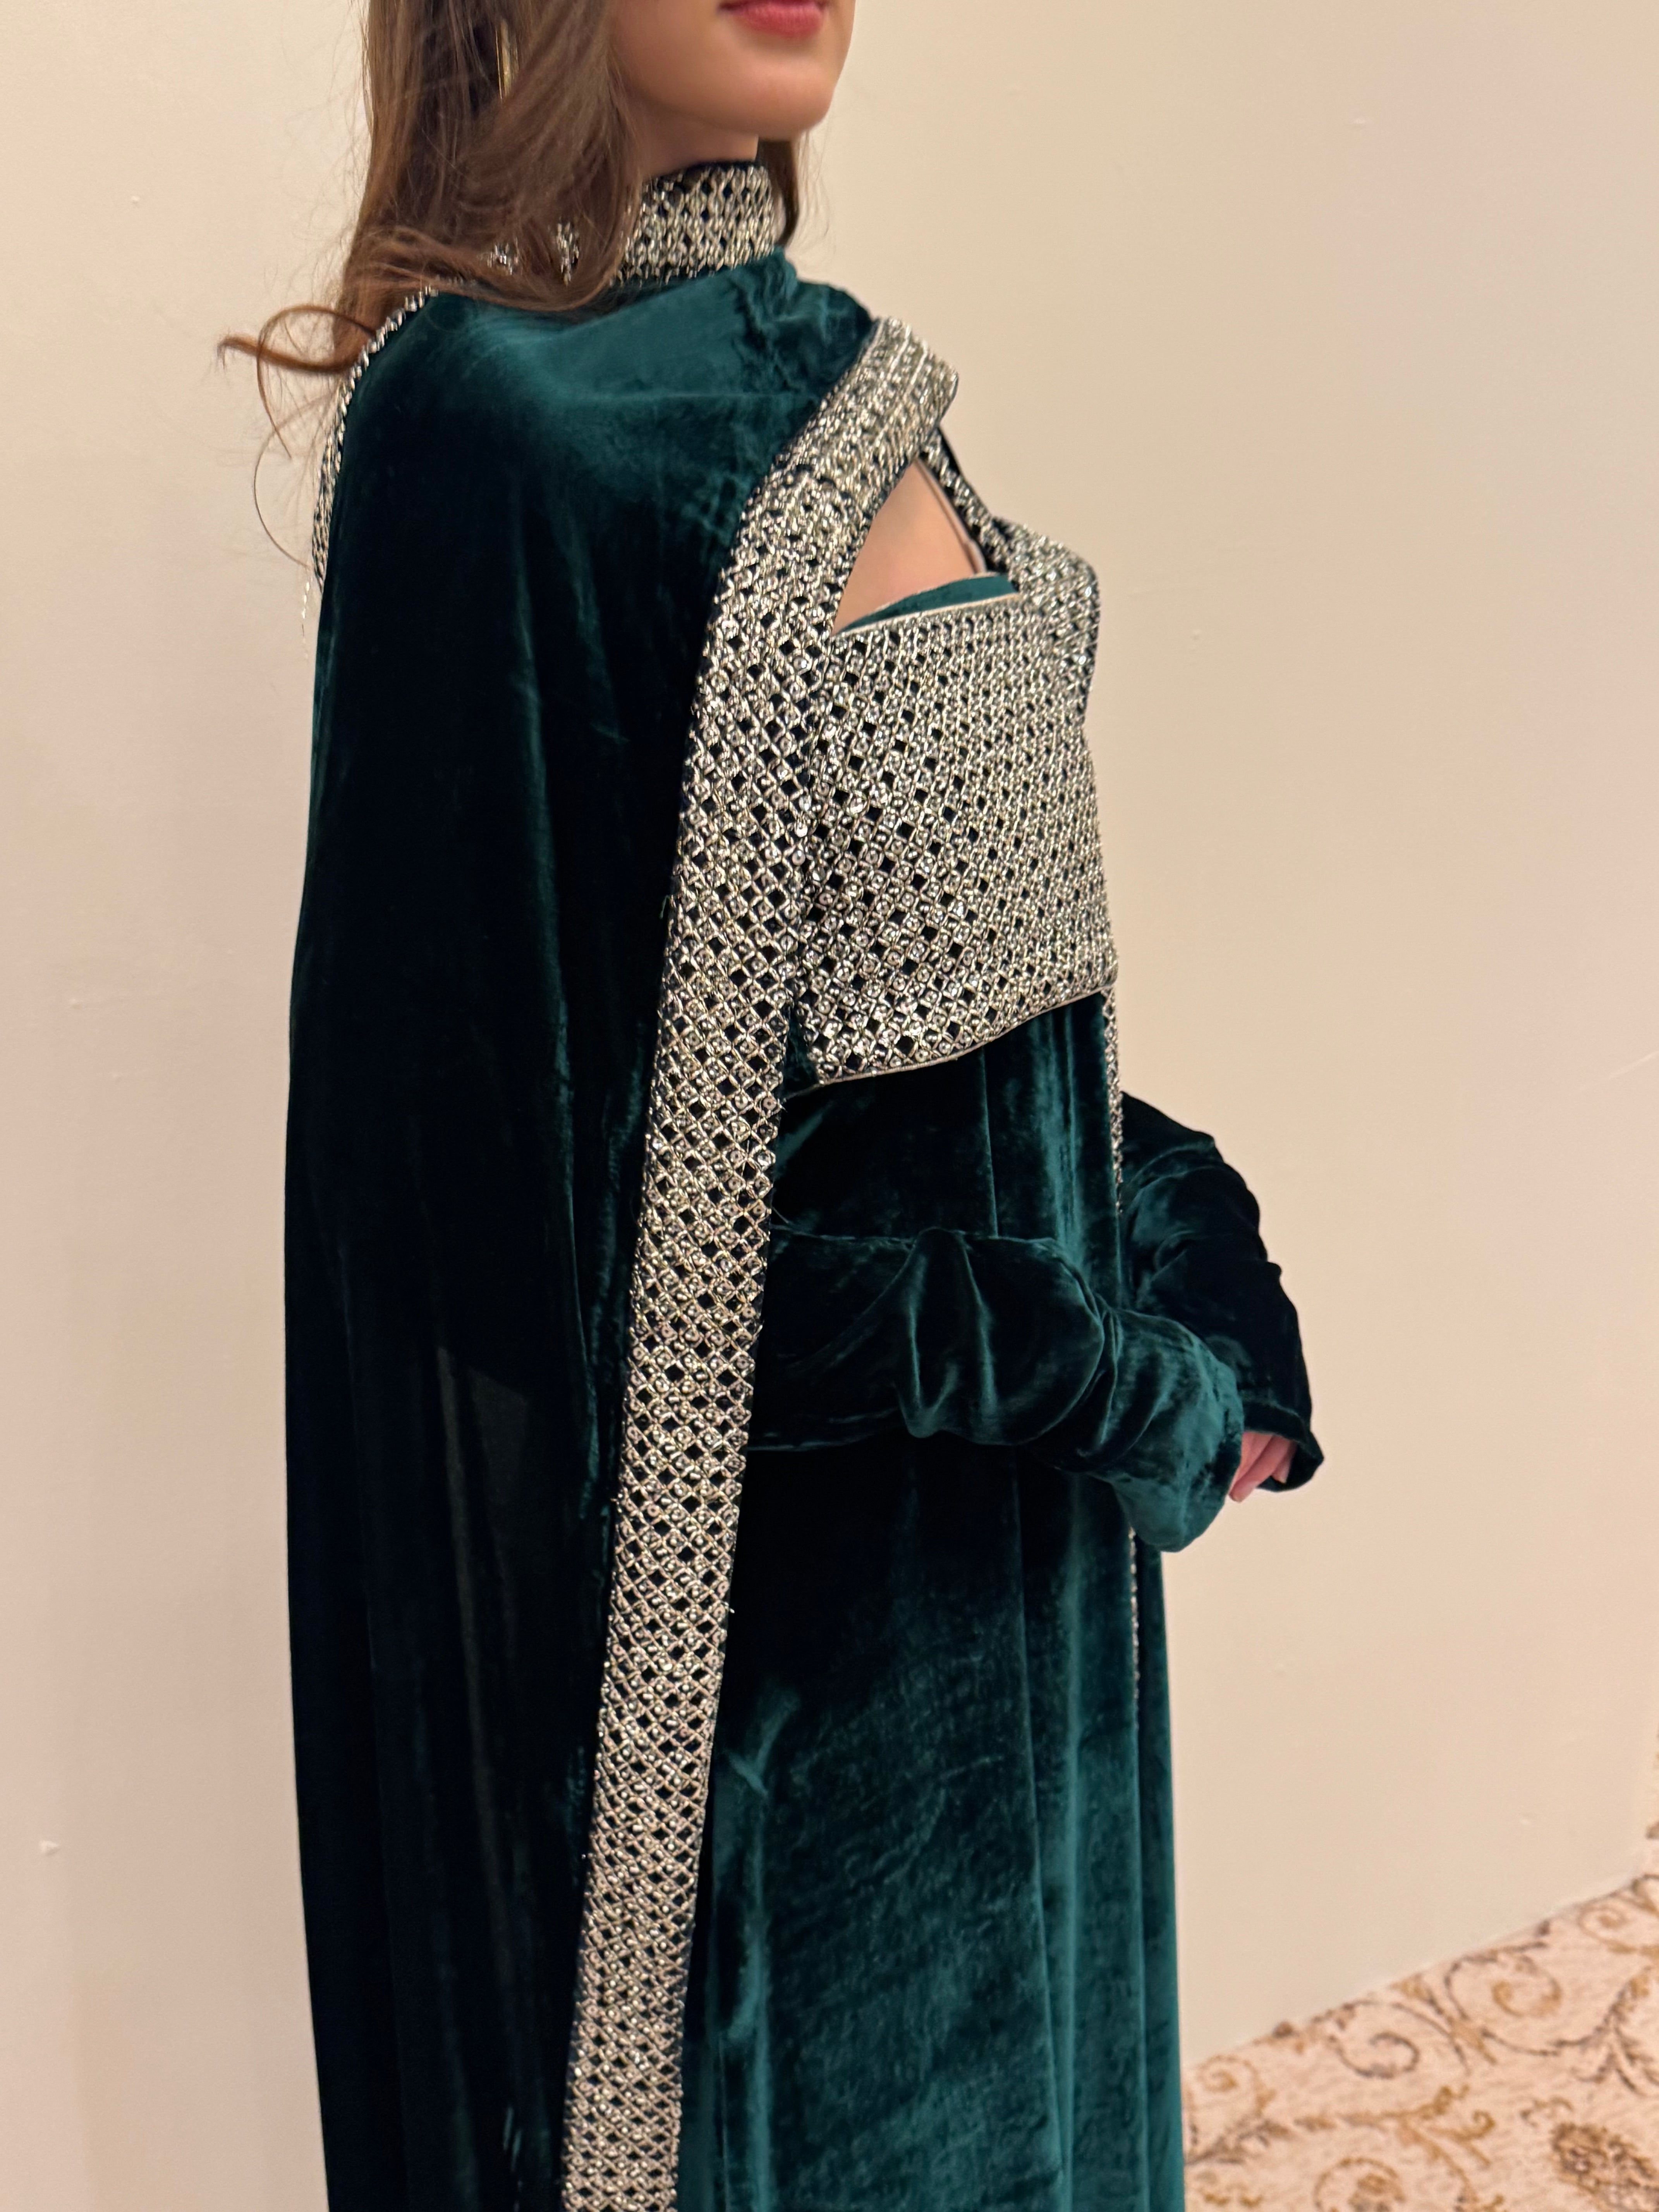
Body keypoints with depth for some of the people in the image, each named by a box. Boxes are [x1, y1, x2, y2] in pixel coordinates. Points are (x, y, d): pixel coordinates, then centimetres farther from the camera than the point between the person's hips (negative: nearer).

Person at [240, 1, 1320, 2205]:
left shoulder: (818, 364, 5)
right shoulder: (503, 417, -21)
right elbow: (575, 1184, -22)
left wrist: (1186, 1259, 0)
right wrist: (1122, 1375, -14)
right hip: (782, 1542, -8)